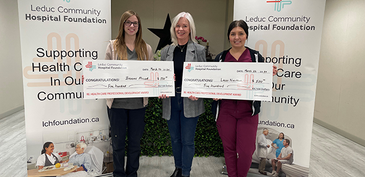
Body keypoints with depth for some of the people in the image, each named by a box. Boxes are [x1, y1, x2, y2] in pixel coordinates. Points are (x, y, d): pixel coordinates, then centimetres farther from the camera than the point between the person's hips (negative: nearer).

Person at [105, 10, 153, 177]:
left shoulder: (146, 48, 7)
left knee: (135, 141, 14)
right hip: (117, 102, -1)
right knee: (118, 141, 12)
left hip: (138, 102, 2)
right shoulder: (113, 46, 3)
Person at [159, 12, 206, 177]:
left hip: (190, 101, -3)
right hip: (170, 101, 4)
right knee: (175, 138, 17)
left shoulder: (199, 50, -1)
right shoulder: (166, 50, 8)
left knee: (187, 140, 6)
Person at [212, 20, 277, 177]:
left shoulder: (256, 56, 4)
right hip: (225, 110, 1)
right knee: (229, 149, 12)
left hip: (247, 111, -1)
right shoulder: (220, 57, 7)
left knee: (245, 151, 0)